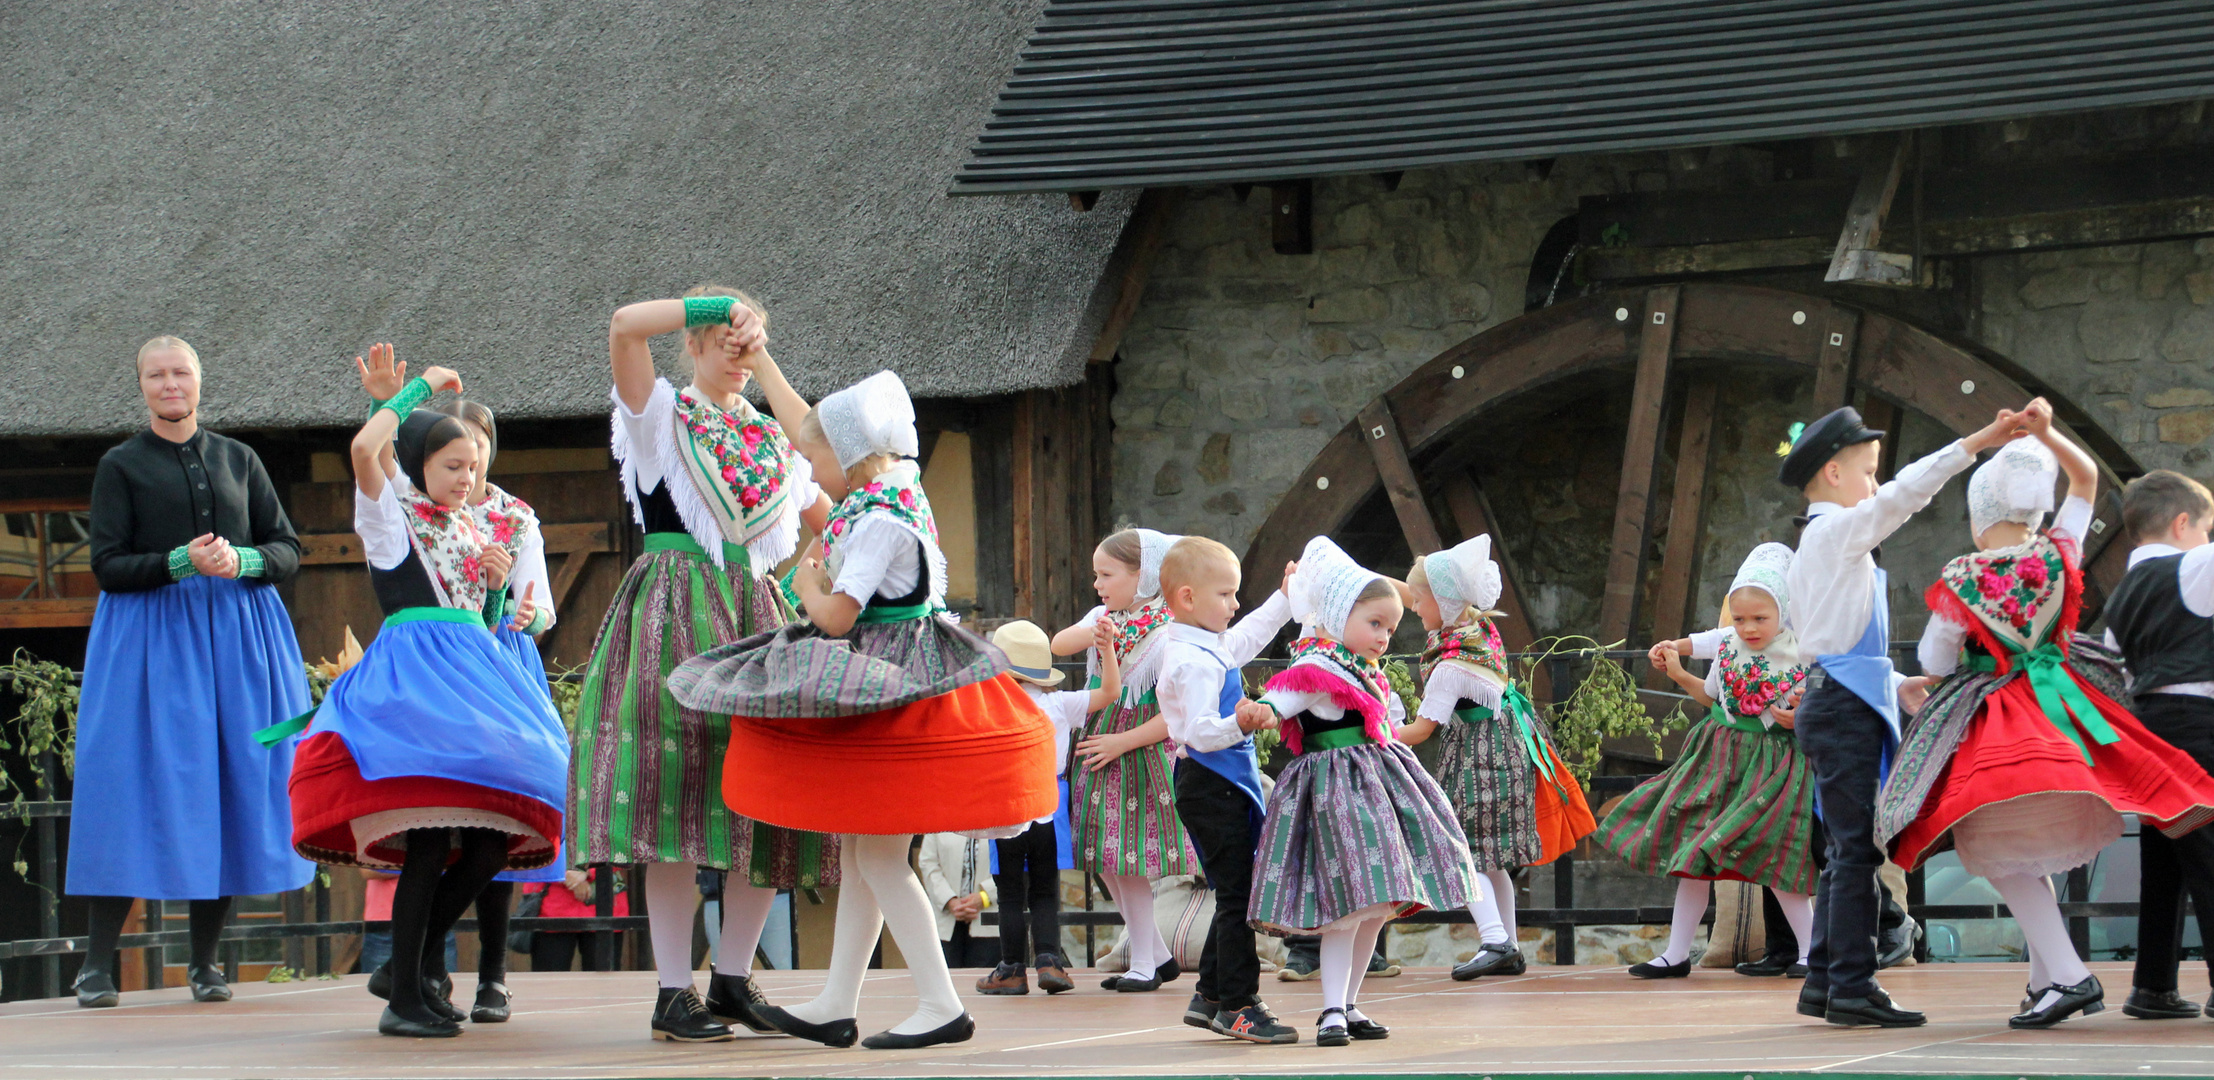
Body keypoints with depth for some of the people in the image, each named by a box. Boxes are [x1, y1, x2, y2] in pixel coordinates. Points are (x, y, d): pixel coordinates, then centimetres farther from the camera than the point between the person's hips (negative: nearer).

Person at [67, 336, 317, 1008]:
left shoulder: (237, 460, 13)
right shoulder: (122, 466, 5)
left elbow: (288, 550, 11)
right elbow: (108, 567, -2)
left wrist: (240, 561, -10)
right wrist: (183, 561, -16)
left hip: (239, 636, 3)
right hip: (152, 636, -3)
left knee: (234, 783, -1)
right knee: (136, 785, -10)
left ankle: (204, 960, 8)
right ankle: (97, 963, -5)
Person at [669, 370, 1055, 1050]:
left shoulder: (879, 521, -19)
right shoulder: (897, 486, 11)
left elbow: (837, 616, -20)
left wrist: (806, 585, -3)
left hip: (894, 693, -11)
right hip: (880, 688, 11)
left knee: (879, 858, -9)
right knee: (856, 853, 13)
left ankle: (942, 1006, -8)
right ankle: (836, 1006, 18)